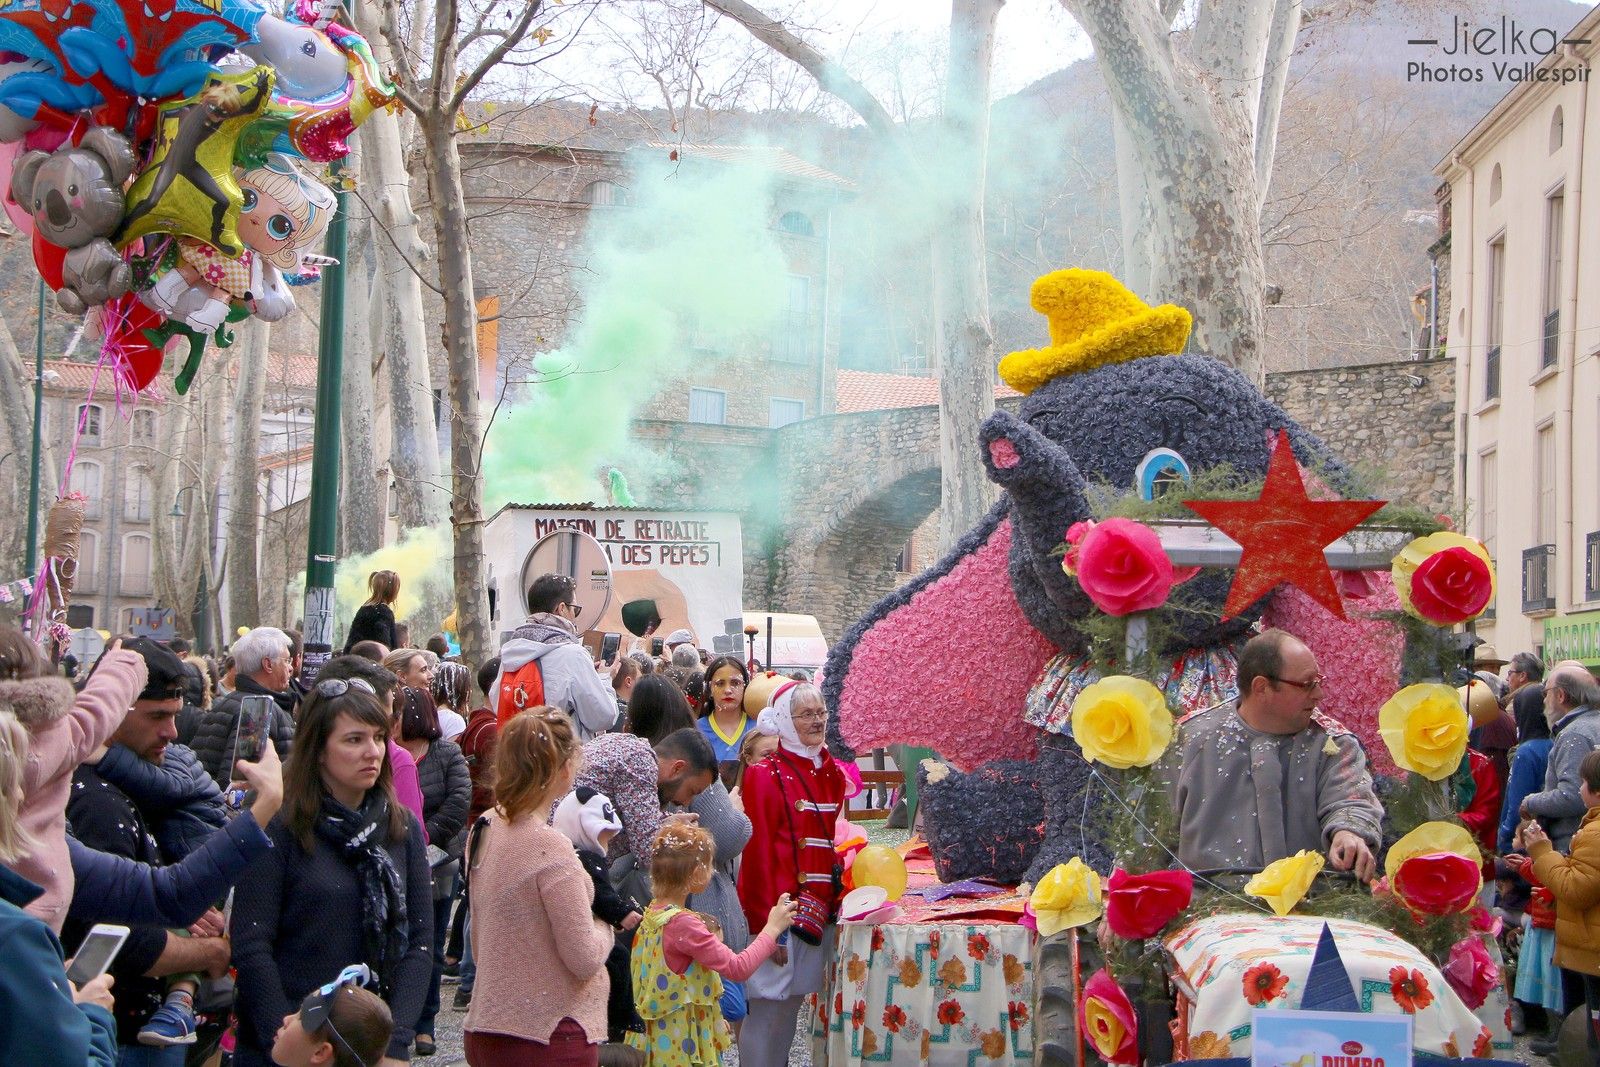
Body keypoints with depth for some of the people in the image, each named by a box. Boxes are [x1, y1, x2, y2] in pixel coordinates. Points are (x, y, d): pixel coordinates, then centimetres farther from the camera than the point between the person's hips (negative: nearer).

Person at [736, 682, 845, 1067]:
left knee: (791, 1006, 14)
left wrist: (835, 902, 5)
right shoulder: (766, 774, -9)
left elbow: (831, 843, 14)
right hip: (777, 911, -7)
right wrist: (769, 925, -16)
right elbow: (758, 852, -13)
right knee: (766, 1007, -2)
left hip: (818, 912, 7)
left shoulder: (832, 774, 12)